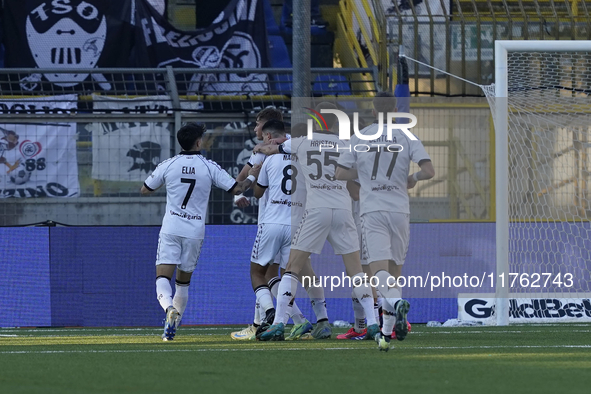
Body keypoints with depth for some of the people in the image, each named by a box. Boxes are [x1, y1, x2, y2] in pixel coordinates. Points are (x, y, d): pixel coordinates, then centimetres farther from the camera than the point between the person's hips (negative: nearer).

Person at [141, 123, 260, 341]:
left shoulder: (167, 165, 0)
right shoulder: (209, 167, -1)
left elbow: (145, 190, 11)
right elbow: (236, 188, 1)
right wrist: (252, 176, 21)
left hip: (171, 229, -1)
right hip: (195, 232, 1)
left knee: (163, 277, -8)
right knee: (183, 281, 16)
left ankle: (170, 308, -36)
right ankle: (173, 325, 17)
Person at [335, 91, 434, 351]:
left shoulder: (360, 137, 6)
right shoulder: (407, 137, 4)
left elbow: (340, 174, 5)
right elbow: (429, 171, -6)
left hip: (372, 210, -2)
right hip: (399, 210, 2)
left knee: (379, 268, -12)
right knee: (394, 268, 11)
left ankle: (396, 302, -44)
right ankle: (386, 333, 12)